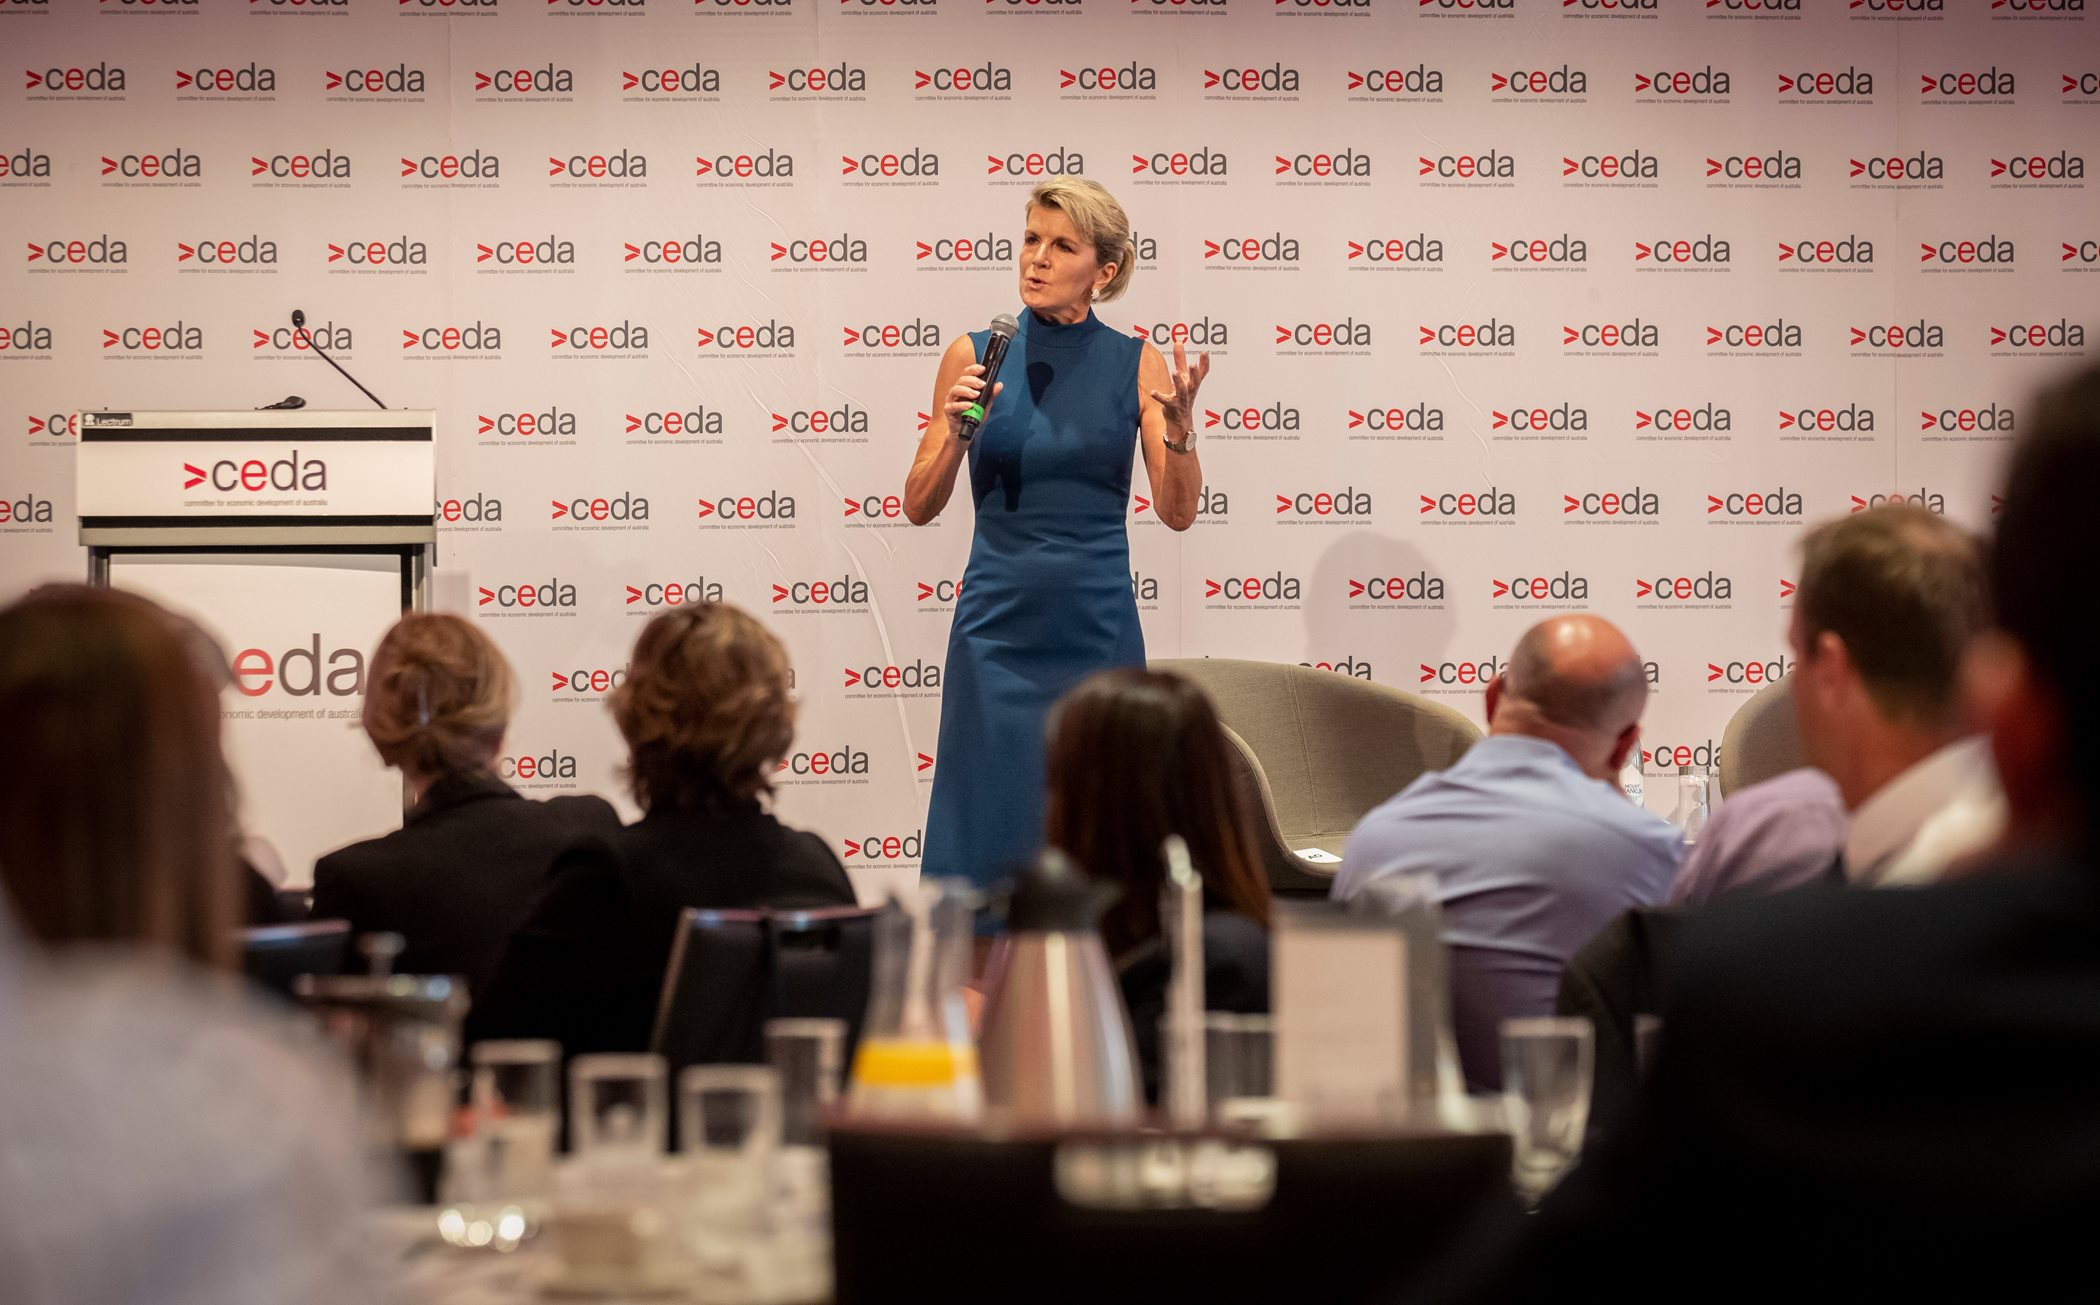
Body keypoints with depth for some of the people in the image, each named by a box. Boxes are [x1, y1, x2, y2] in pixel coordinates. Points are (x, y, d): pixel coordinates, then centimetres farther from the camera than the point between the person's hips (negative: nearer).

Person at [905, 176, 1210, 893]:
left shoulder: (1135, 366, 2)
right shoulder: (974, 356, 1)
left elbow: (1178, 511, -1)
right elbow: (919, 507, 3)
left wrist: (1179, 425, -18)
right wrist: (954, 430, -14)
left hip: (1098, 626, 0)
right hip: (1000, 625, 0)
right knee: (984, 836, -3)